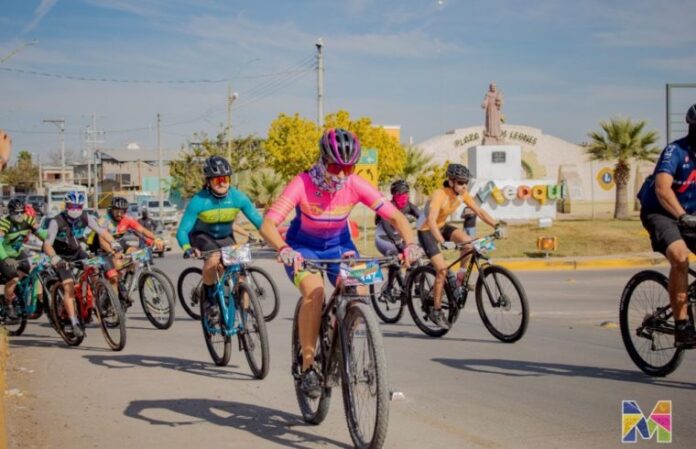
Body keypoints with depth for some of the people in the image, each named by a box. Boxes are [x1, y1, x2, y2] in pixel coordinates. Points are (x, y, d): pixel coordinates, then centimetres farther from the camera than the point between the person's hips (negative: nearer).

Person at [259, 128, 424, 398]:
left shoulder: (355, 185, -20)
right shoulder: (303, 184, -28)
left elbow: (395, 216, -20)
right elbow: (268, 225, -35)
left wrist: (410, 244, -39)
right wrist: (284, 250, -55)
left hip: (338, 245, 3)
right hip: (303, 248, -3)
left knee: (359, 294, -19)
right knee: (314, 292, -31)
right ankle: (308, 366, -18)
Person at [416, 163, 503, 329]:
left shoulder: (462, 194, -10)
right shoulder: (439, 195, -31)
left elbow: (479, 211, -6)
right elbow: (431, 221, -41)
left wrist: (496, 224, -21)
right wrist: (443, 242, -53)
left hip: (442, 227, 7)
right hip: (426, 230, -6)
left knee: (467, 241, -21)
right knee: (442, 269, -16)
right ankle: (436, 311, -4)